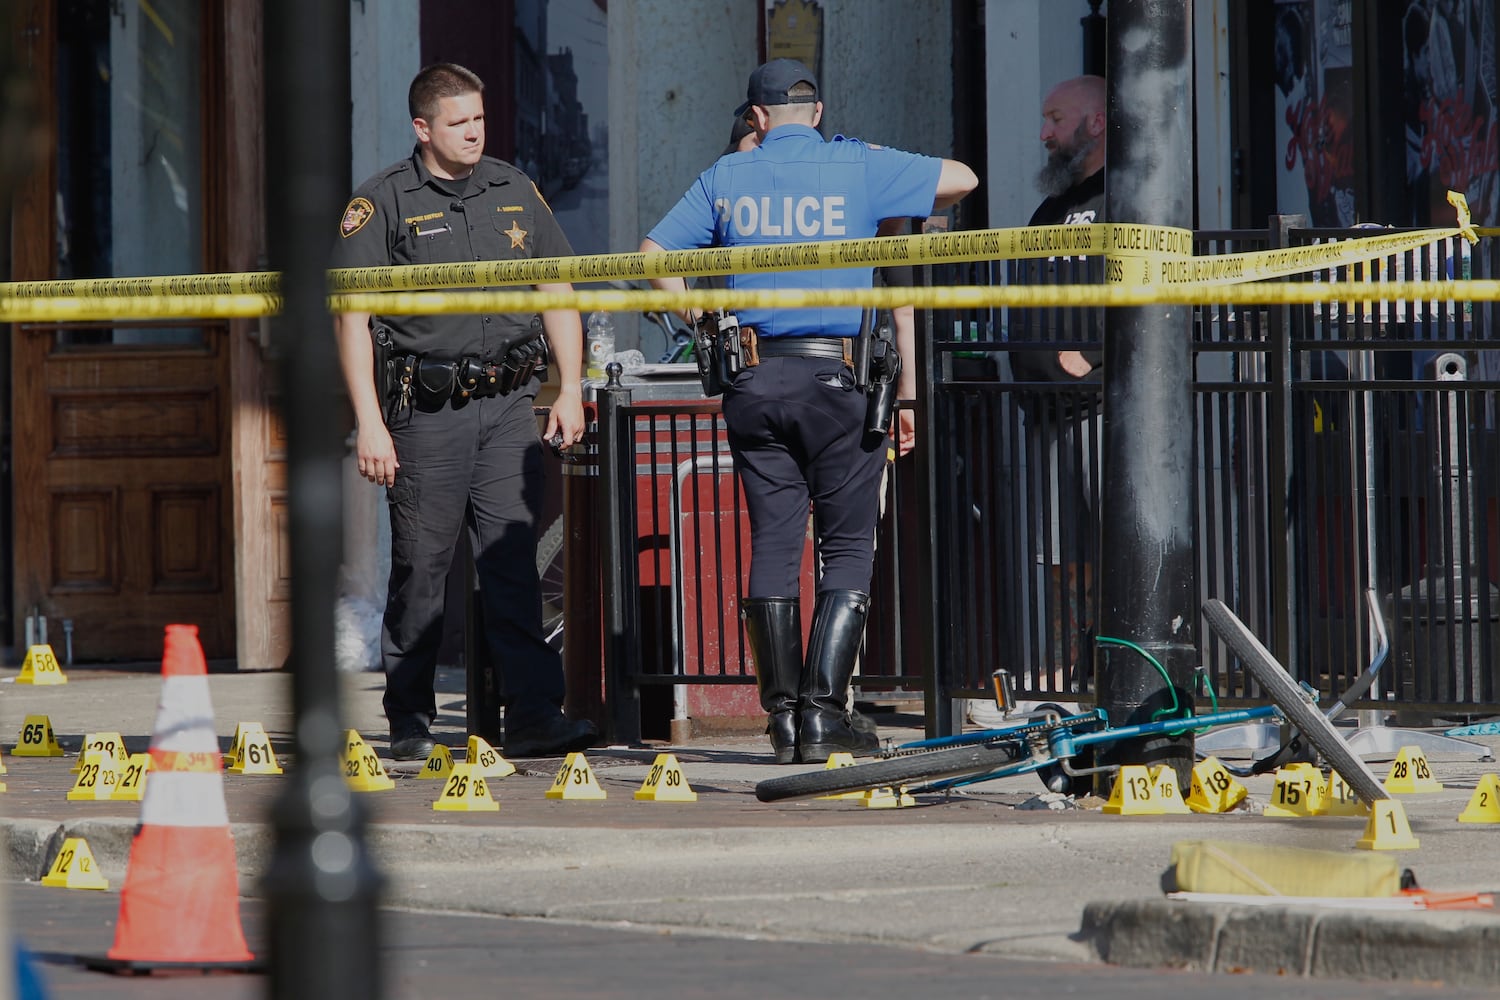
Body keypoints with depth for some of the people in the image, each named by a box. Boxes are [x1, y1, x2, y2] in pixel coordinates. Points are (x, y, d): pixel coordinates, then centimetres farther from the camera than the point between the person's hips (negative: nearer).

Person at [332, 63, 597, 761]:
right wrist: (368, 423, -11)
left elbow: (557, 291, 19)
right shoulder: (382, 204, -1)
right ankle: (410, 723, 10)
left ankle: (534, 715, -8)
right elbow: (351, 316, -4)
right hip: (426, 409, -3)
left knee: (514, 560, -4)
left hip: (506, 407, 3)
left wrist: (570, 390, 10)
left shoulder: (515, 193, 13)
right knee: (420, 569, 1)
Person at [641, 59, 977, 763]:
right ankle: (823, 712, -7)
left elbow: (654, 256, 8)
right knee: (849, 545, 3)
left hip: (756, 382, 3)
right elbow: (960, 179, 9)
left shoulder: (727, 177, 7)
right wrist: (902, 214, 26)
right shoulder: (859, 169, 1)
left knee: (772, 542, 7)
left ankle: (782, 715, 5)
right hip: (837, 378, -3)